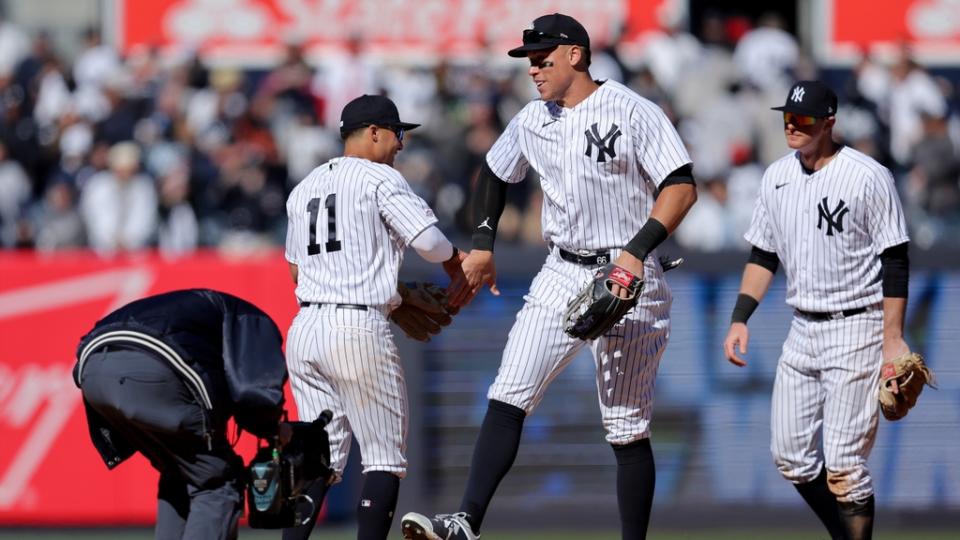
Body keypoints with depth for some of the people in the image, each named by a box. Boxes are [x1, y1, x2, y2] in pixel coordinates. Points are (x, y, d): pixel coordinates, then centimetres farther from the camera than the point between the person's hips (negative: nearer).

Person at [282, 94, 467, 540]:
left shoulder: (304, 188, 19)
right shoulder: (380, 178, -4)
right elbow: (427, 239, -13)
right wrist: (456, 265, 9)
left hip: (304, 330, 7)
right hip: (359, 329, -7)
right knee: (385, 458, 0)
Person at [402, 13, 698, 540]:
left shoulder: (632, 111, -10)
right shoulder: (532, 120, 10)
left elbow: (681, 186, -16)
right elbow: (494, 173, 27)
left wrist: (637, 251, -26)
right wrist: (482, 245, 17)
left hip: (626, 279, -5)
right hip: (561, 275, 5)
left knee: (626, 428, -1)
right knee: (507, 399, -9)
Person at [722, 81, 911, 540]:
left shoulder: (868, 177, -12)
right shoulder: (777, 177, 7)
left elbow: (895, 261, -11)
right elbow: (763, 255, 15)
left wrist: (893, 339, -16)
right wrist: (739, 320, 5)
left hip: (856, 330, -7)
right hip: (802, 330, 7)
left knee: (843, 464, -11)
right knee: (791, 456, 8)